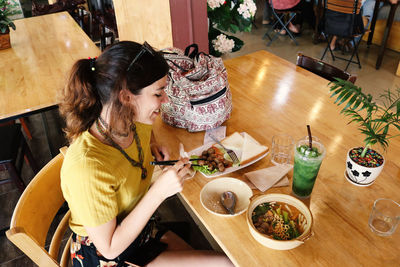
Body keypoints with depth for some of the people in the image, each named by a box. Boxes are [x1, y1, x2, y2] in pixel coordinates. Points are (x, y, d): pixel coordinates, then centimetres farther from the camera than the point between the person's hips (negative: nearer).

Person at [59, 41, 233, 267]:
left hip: (138, 229, 7)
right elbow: (110, 248, -24)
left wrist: (152, 146, -5)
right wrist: (159, 192, -32)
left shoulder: (136, 124, -11)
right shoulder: (88, 167, -35)